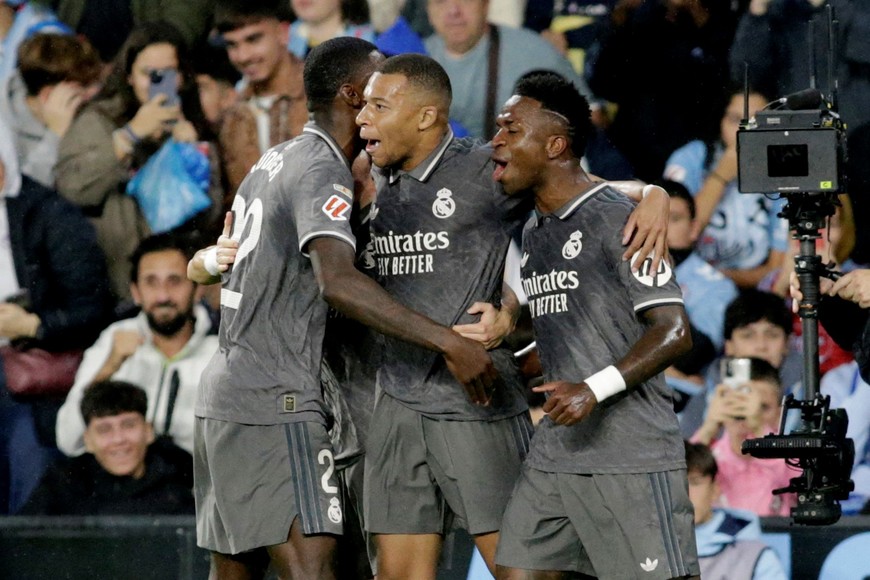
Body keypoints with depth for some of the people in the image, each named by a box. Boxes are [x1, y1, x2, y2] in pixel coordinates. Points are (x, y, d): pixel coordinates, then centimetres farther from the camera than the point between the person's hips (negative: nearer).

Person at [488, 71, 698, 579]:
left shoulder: (616, 221, -9)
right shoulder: (534, 232, 18)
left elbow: (673, 333, -15)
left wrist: (595, 390, -24)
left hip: (632, 458, -9)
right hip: (555, 452, 9)